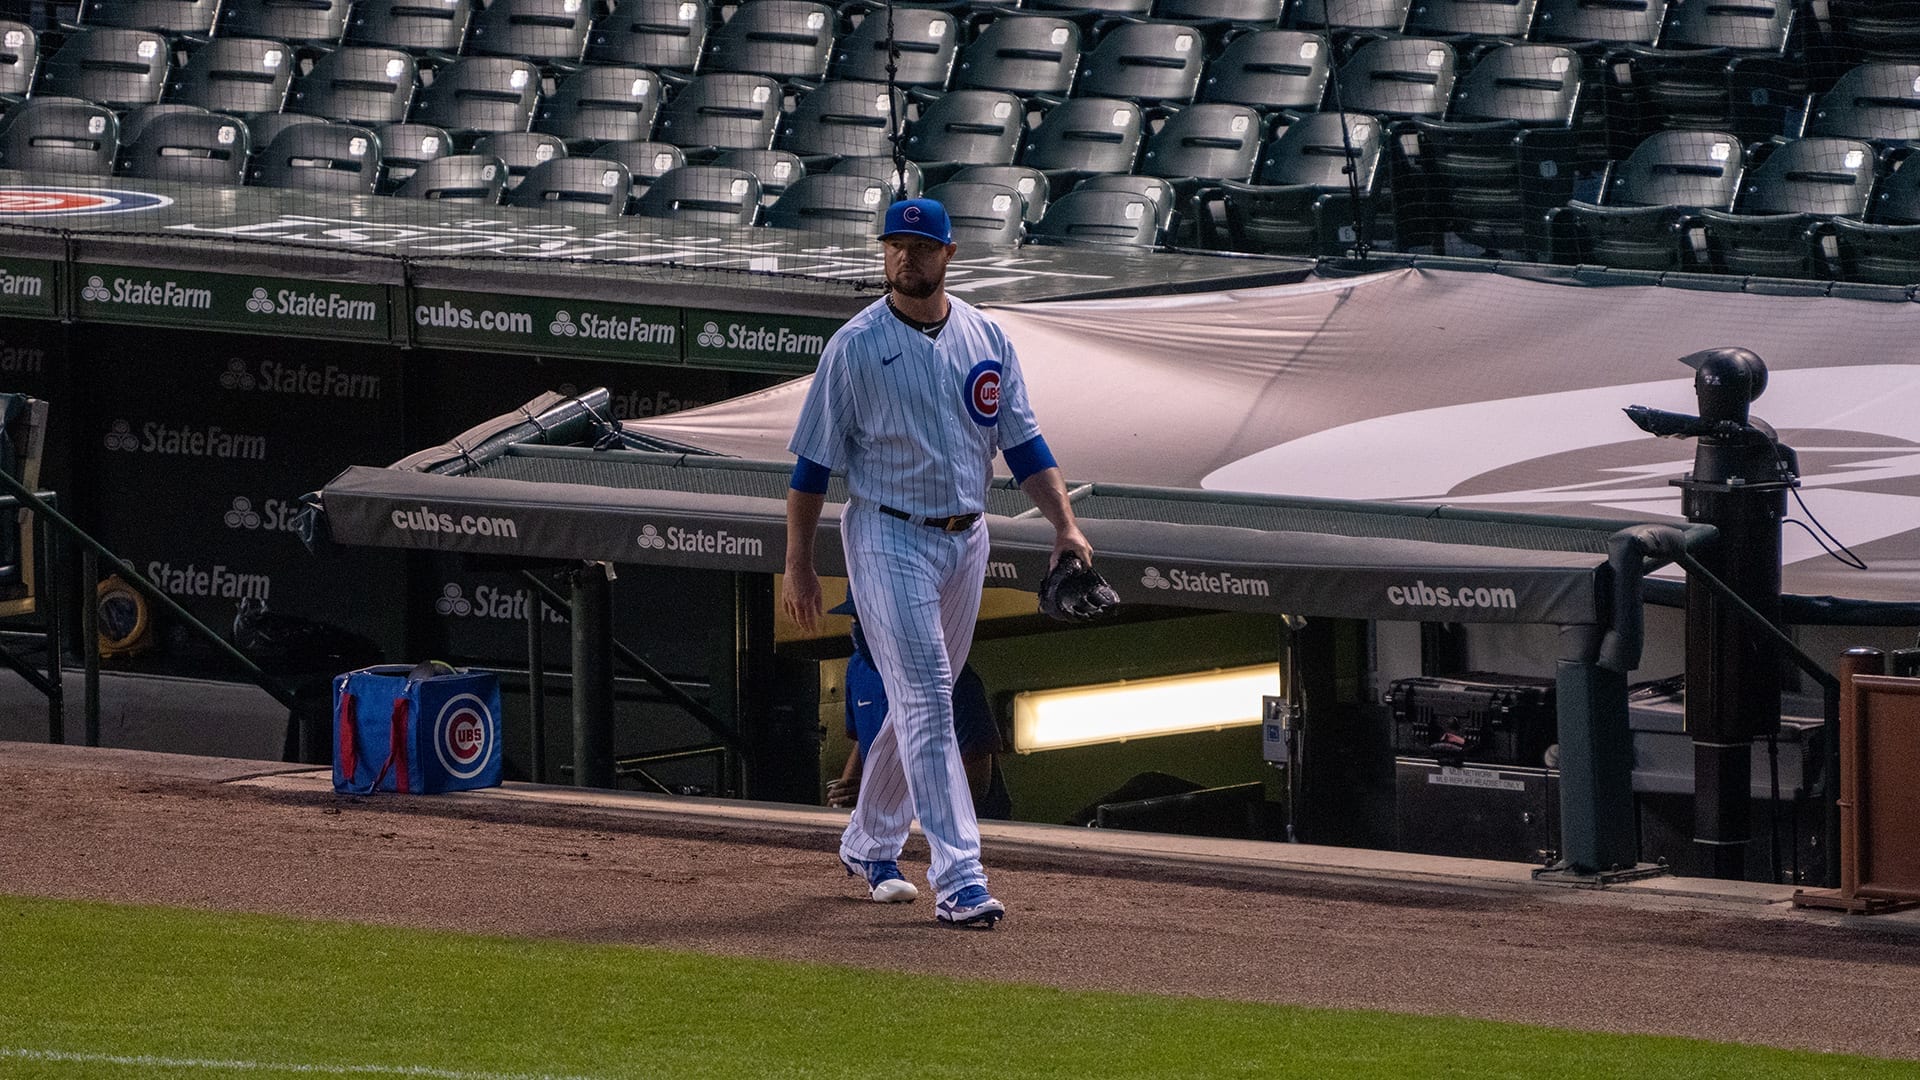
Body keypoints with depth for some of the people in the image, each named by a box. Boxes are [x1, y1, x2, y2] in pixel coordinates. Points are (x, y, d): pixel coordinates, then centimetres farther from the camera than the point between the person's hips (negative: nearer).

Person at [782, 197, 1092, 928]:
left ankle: (870, 845, 33)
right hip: (888, 538, -5)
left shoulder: (985, 339, 6)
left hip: (966, 538, 5)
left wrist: (1065, 524, -6)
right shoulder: (856, 346, -7)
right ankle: (958, 880, -20)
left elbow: (1022, 442, 7)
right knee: (926, 704, -13)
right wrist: (798, 564, -7)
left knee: (922, 701, 14)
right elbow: (813, 460, -4)